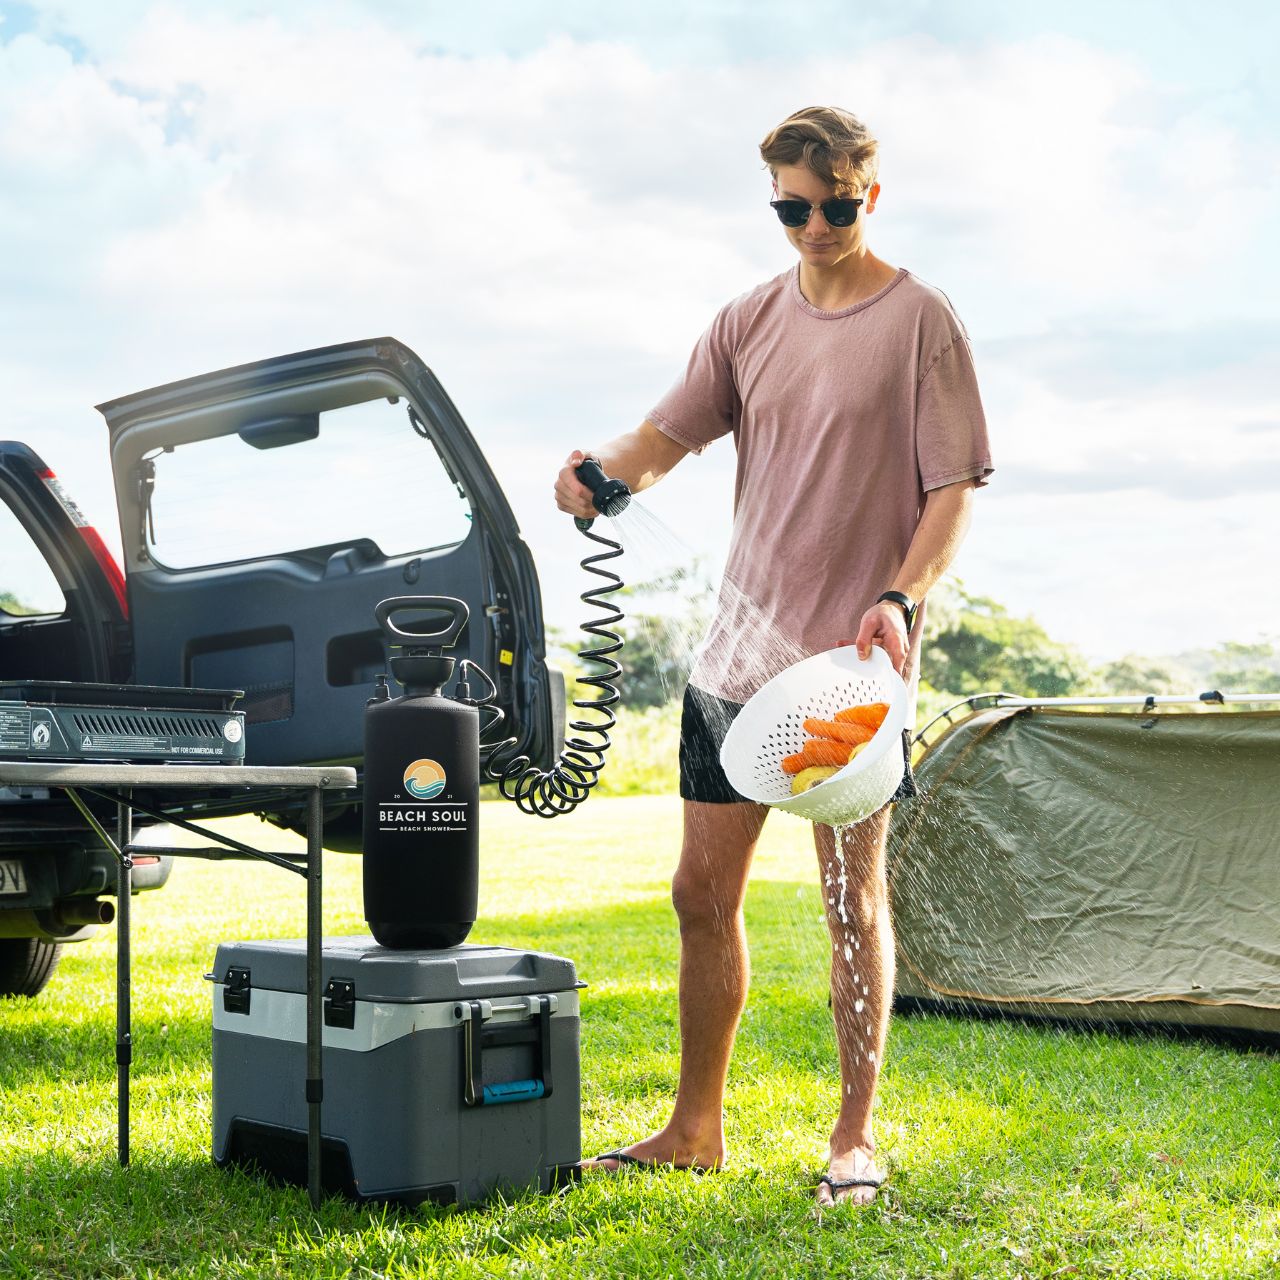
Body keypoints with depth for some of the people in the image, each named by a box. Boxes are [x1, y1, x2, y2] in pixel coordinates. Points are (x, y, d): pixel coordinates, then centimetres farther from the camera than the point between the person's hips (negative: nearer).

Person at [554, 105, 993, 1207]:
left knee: (854, 897, -1)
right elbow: (669, 435, 7)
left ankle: (856, 1138, 13)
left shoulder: (922, 322, -3)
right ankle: (697, 1128, 22)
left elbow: (954, 488, -6)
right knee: (704, 892, 9)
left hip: (852, 661, -5)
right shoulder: (749, 321, 12)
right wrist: (603, 469, -15)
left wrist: (900, 598, -21)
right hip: (740, 648, 5)